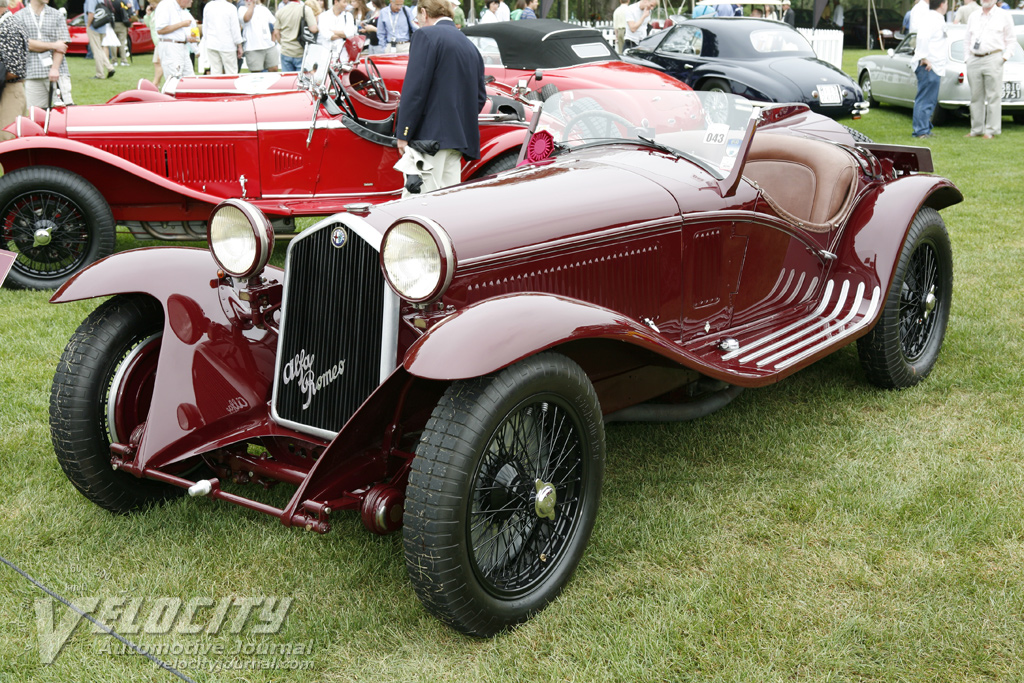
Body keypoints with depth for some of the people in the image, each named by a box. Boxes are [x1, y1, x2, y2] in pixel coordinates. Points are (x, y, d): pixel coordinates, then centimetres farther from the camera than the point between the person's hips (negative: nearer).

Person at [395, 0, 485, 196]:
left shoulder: (426, 35, -4)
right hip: (459, 137, 8)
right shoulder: (469, 45, 20)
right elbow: (480, 97, 19)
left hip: (432, 135, -8)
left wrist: (403, 135, -10)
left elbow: (414, 89, -12)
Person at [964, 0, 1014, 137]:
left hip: (992, 59, -4)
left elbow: (1011, 41, 7)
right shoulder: (973, 17, 17)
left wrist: (1005, 57, -5)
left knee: (993, 96, -5)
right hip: (973, 61, 4)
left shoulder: (1004, 16, 6)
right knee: (976, 97, 6)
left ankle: (991, 130, -3)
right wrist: (967, 57, 12)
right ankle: (976, 129, 13)